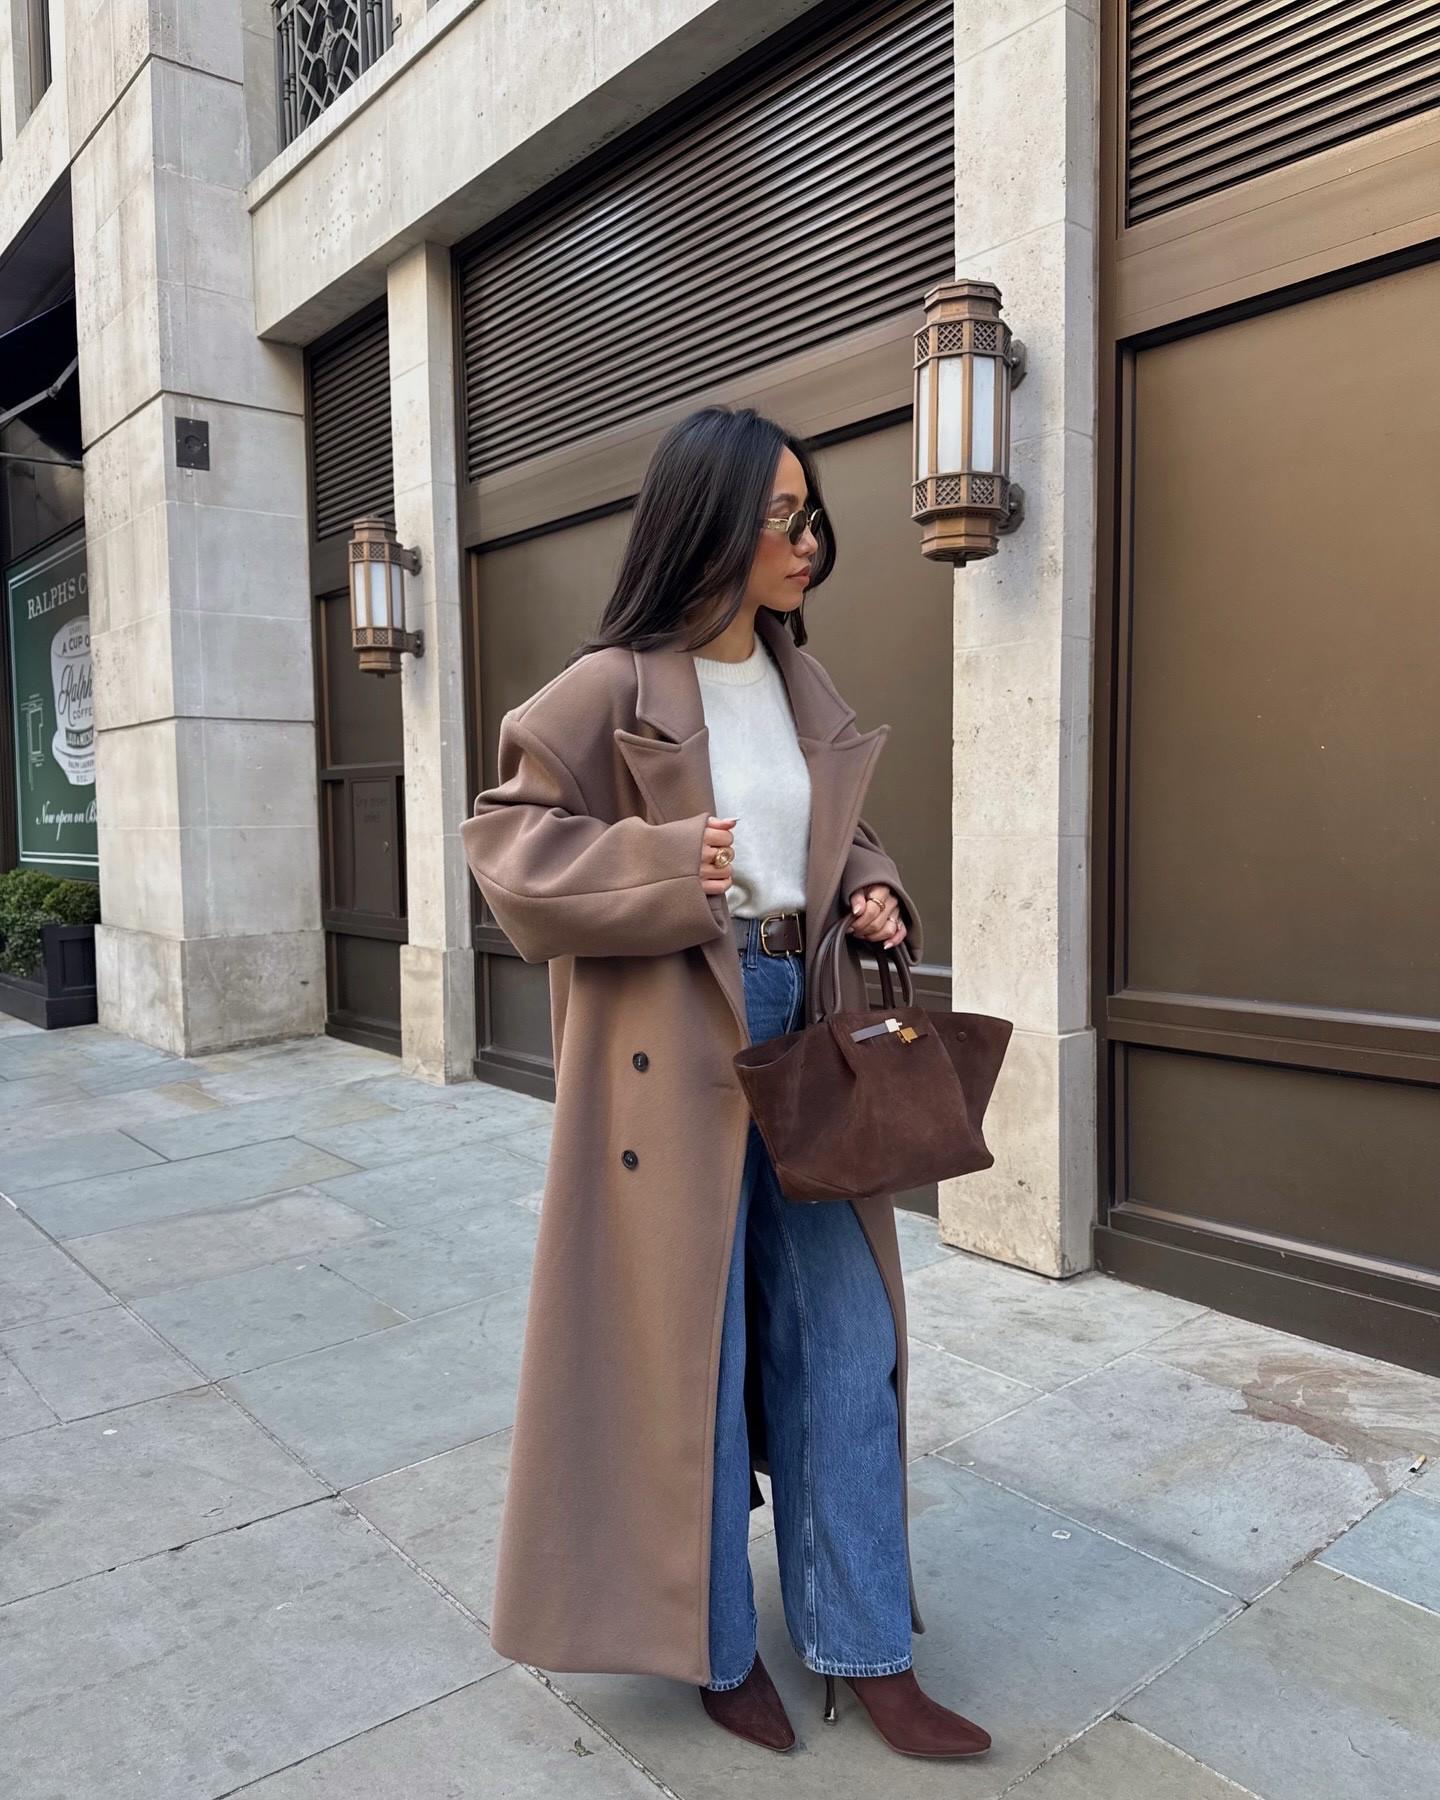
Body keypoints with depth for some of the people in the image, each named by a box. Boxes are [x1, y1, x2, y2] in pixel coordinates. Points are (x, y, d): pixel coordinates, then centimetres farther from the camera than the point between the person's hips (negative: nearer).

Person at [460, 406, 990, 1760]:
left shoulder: (802, 687, 10)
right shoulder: (615, 686, -9)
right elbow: (505, 836, -7)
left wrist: (871, 895, 1)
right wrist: (670, 868, -18)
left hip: (800, 1027, 7)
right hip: (673, 1039, -6)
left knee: (841, 1333, 10)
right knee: (688, 1340, 7)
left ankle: (861, 1642, 27)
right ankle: (712, 1639, 30)